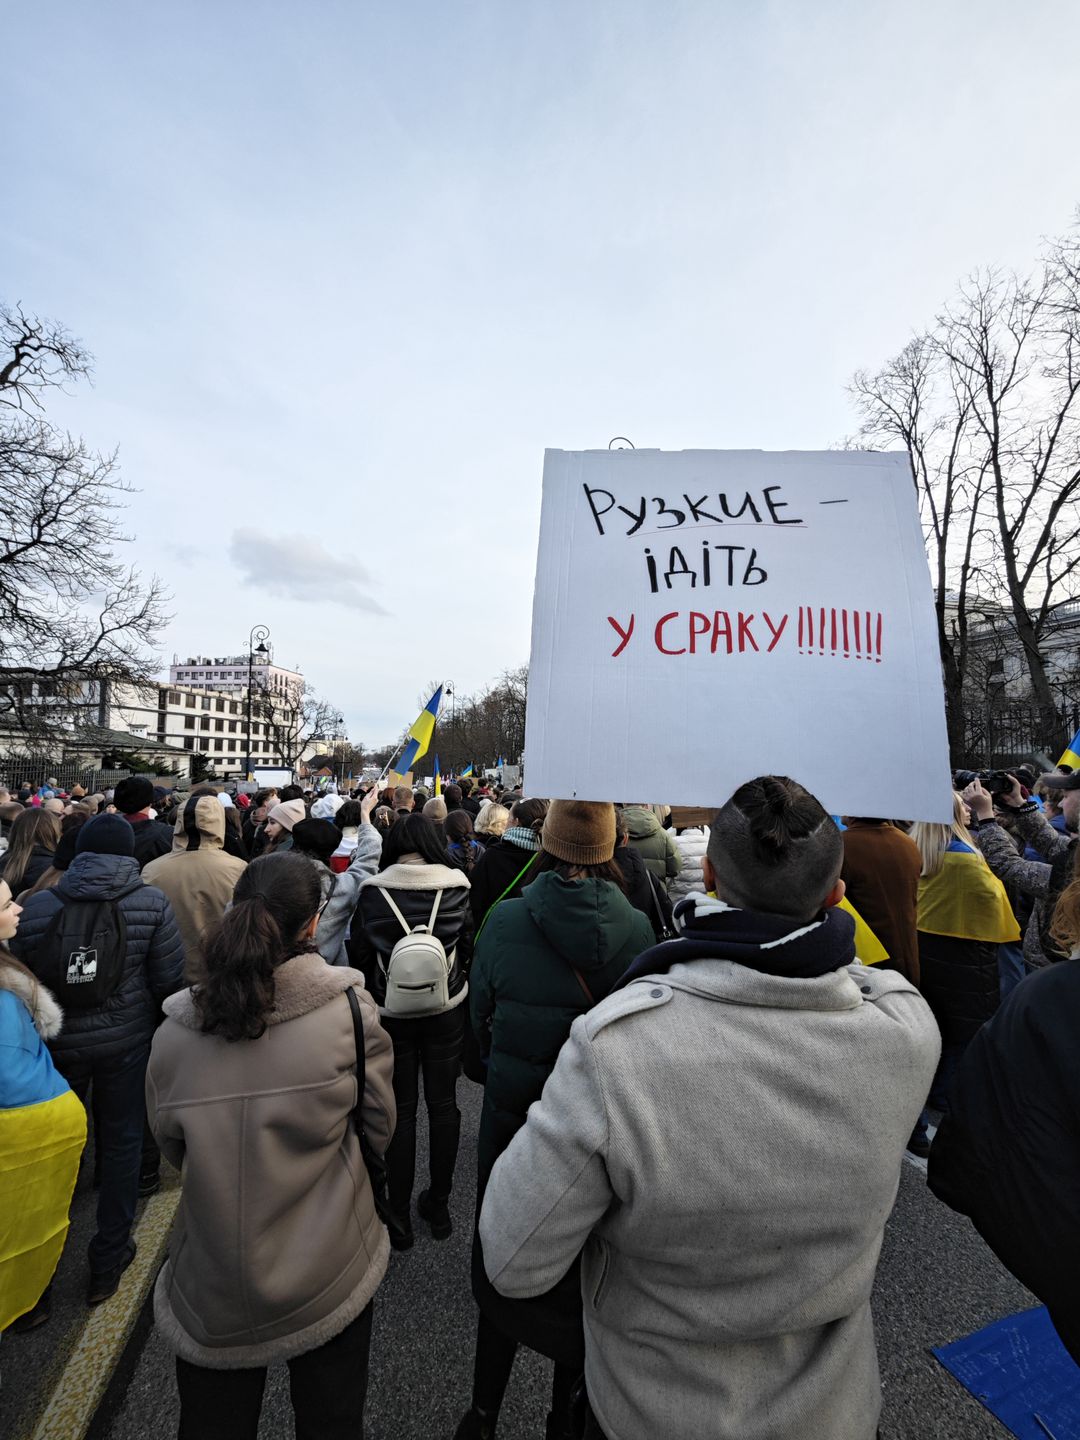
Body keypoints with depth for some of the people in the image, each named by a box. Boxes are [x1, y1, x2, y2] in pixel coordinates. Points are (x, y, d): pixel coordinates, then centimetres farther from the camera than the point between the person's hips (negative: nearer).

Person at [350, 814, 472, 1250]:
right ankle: (438, 1205, 34)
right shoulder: (457, 888, -13)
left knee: (401, 1108, 15)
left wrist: (373, 995, 13)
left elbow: (358, 955, -4)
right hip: (446, 1012, 1)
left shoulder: (373, 893, -14)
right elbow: (470, 947, -3)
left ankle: (399, 1215, 28)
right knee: (443, 1103, 17)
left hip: (392, 1014, -1)